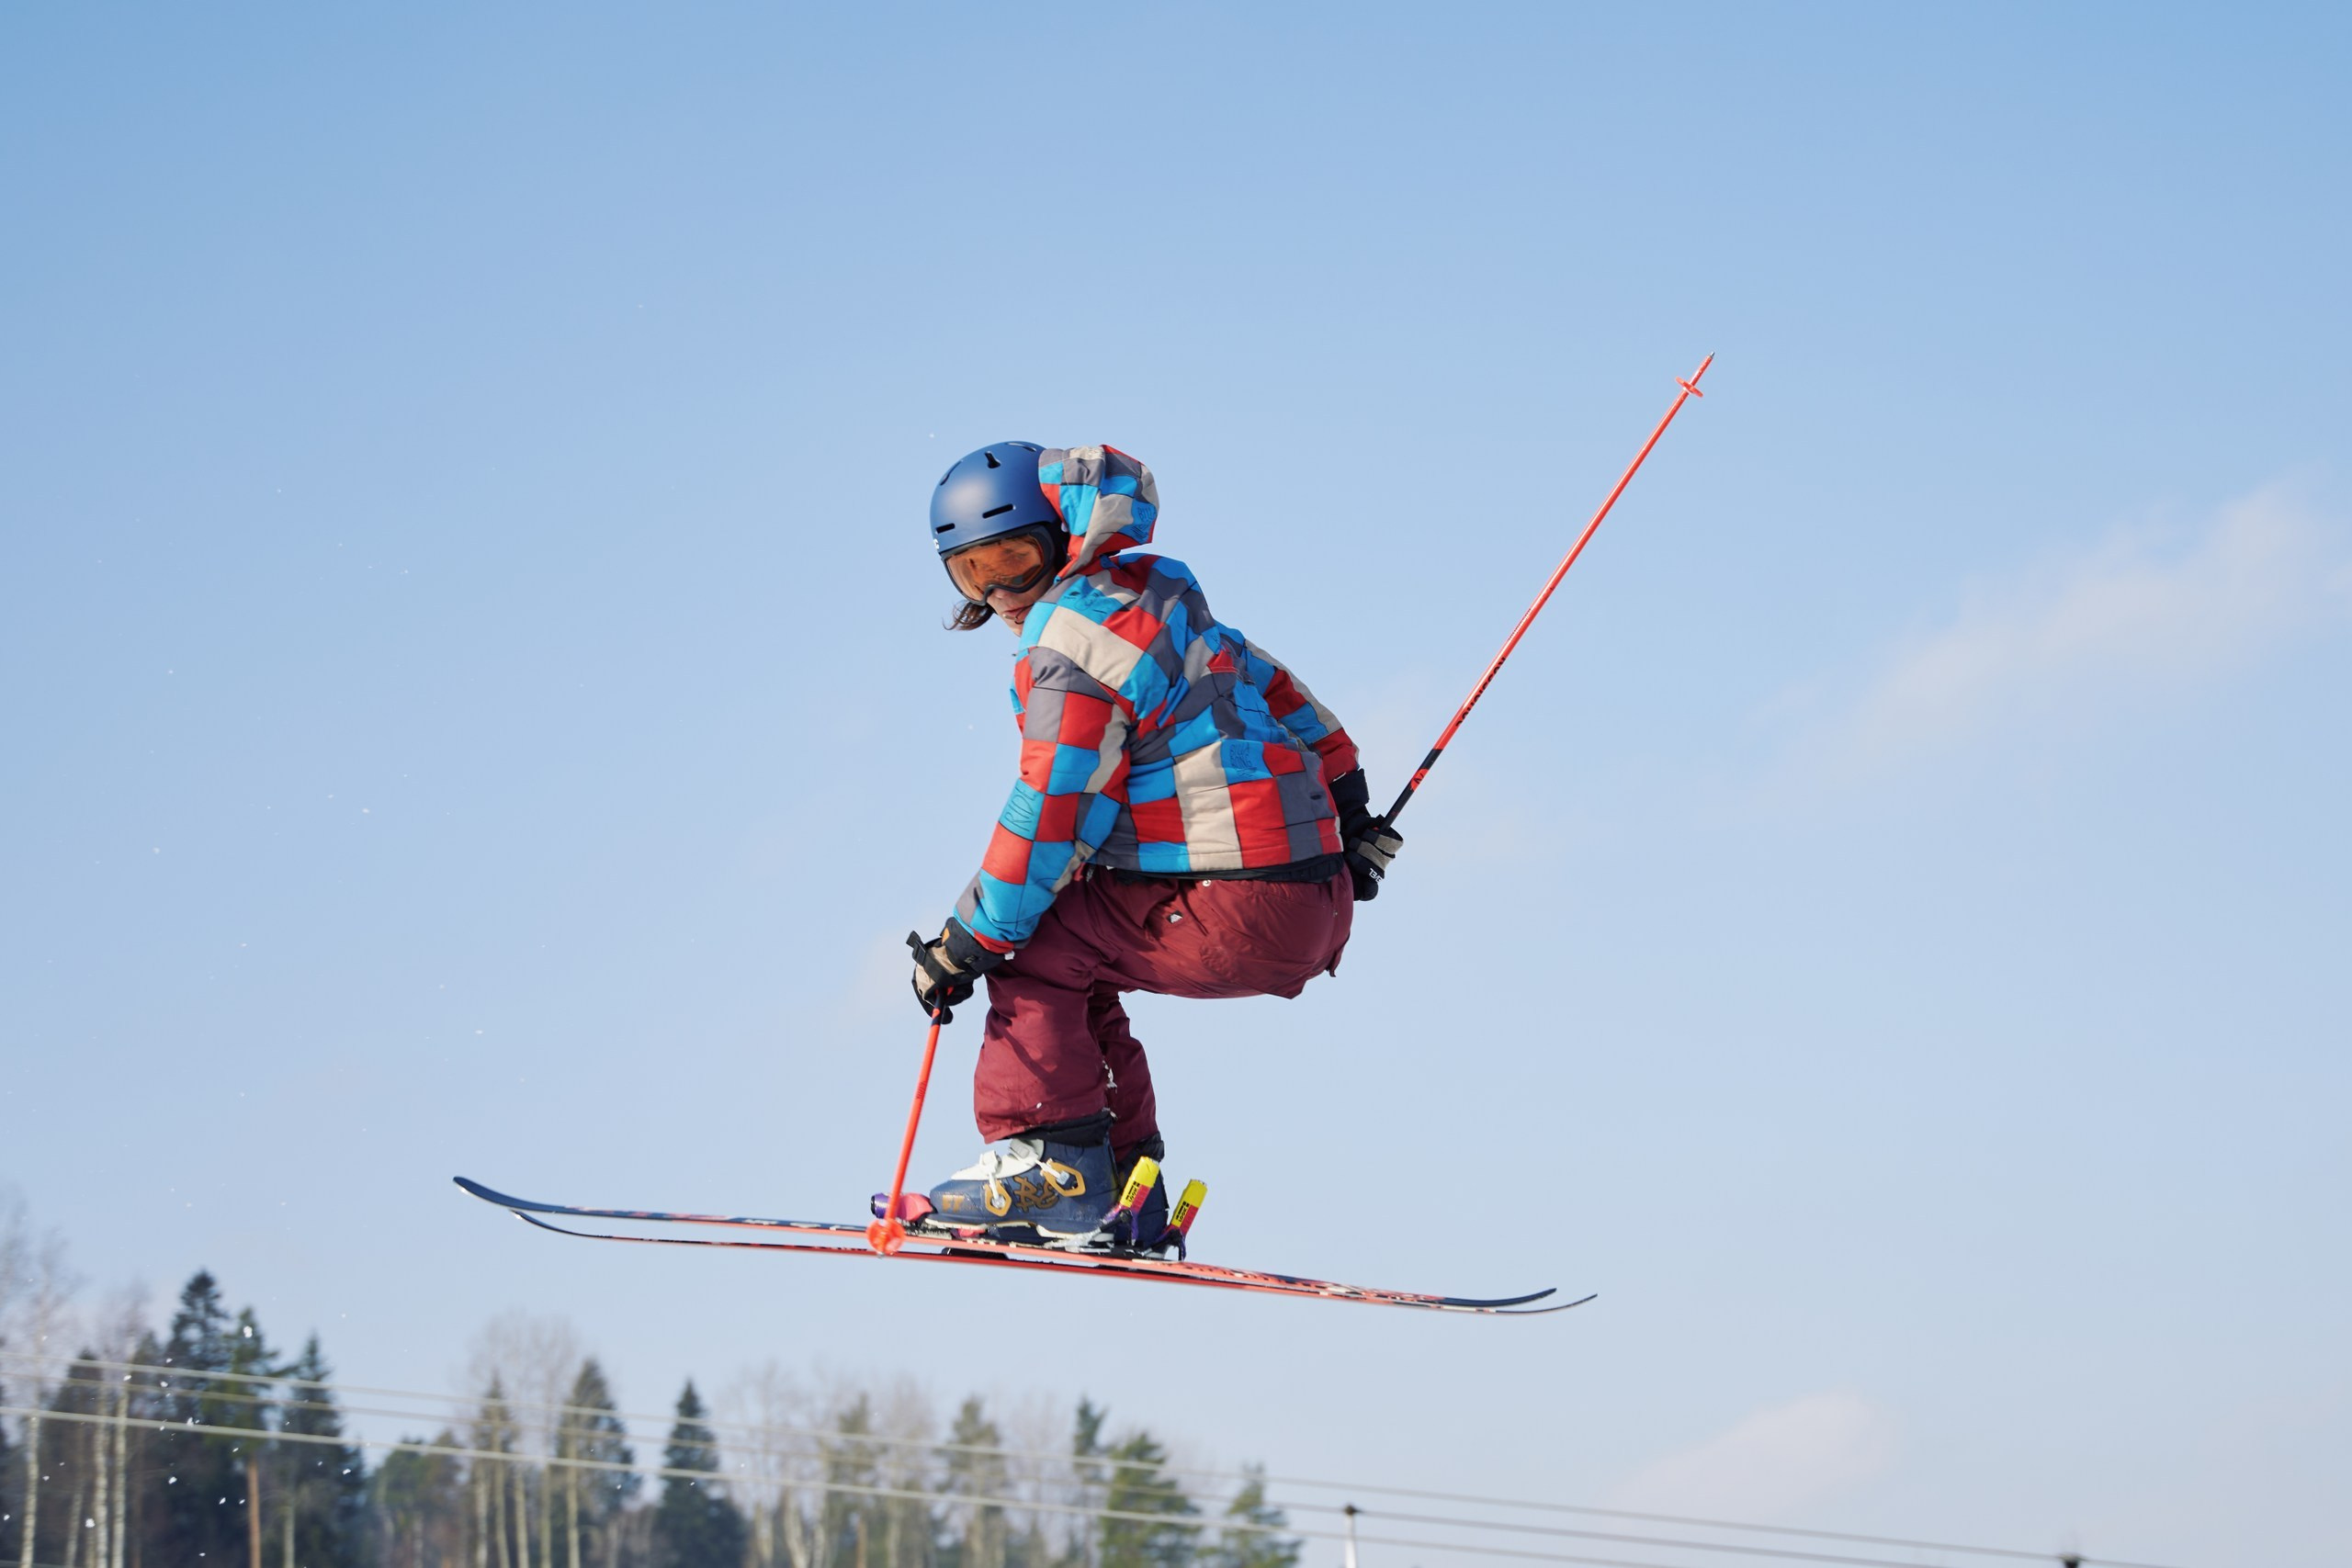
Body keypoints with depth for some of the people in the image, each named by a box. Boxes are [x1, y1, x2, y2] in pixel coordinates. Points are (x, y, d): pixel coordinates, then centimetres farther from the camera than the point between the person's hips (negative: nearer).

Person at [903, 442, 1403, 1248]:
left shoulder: (1072, 641, -11)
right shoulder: (1162, 609, 18)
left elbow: (1050, 815, -14)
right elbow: (1271, 686, 29)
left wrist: (967, 942, -6)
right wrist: (1347, 806, 40)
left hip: (1234, 916, -10)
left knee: (1034, 946, -2)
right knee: (1067, 947, 20)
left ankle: (1053, 1161, -5)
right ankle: (1118, 1182, 19)